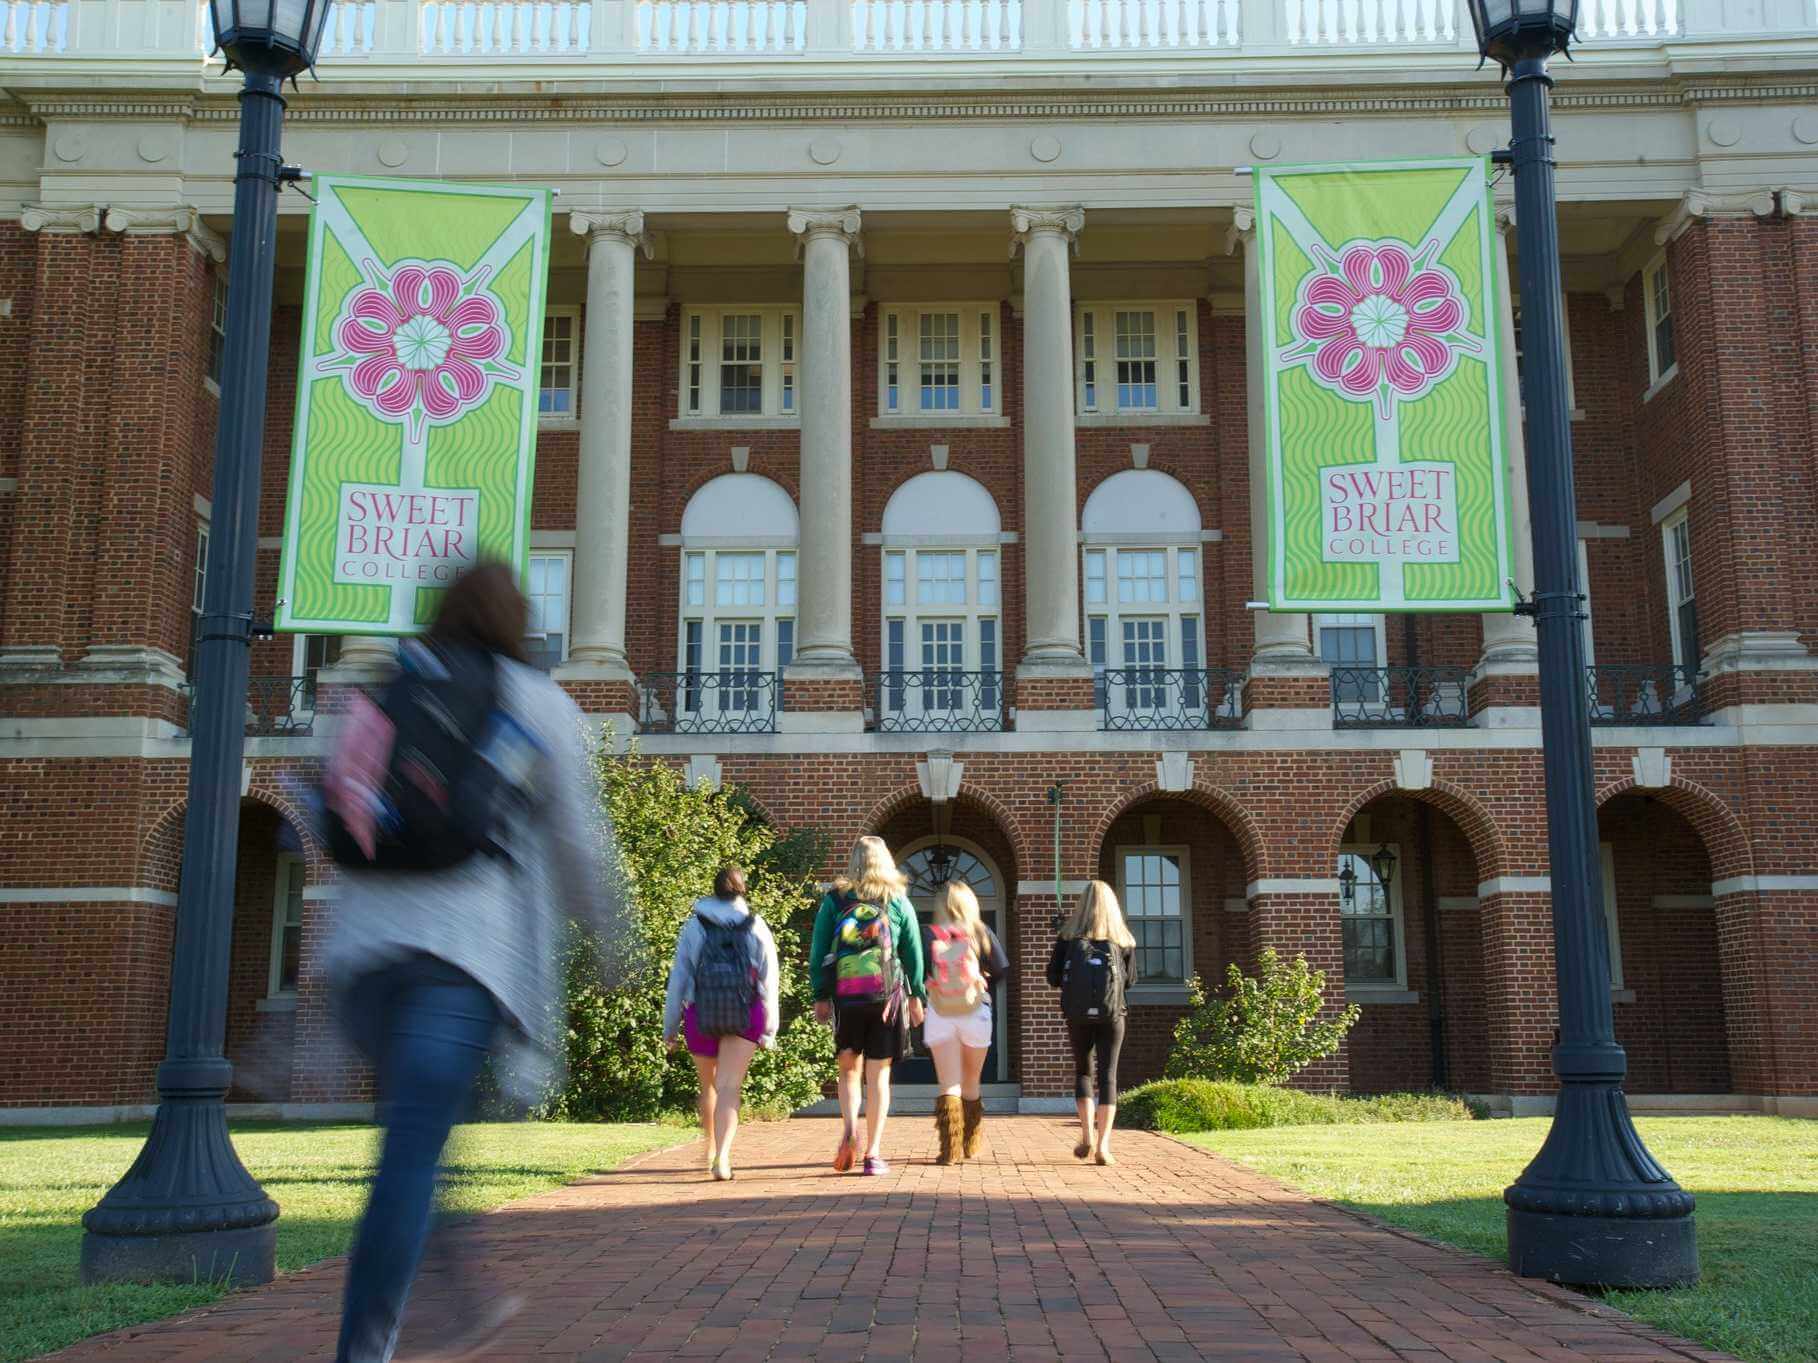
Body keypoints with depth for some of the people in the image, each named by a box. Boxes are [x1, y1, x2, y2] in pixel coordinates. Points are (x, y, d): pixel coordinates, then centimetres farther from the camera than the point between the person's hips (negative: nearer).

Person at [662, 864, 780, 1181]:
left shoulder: (695, 926, 5)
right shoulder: (757, 927, 7)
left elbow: (678, 977, 3)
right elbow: (770, 980, 4)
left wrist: (670, 1025, 7)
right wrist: (770, 1028, 8)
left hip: (702, 1013, 1)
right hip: (745, 1013, -1)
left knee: (709, 1086, 18)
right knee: (730, 1087, -3)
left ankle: (712, 1149, 35)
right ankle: (722, 1157, -19)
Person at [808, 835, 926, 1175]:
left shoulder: (833, 900, 3)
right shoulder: (898, 902, 4)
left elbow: (818, 952, 2)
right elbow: (913, 953, 7)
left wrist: (820, 996, 7)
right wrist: (916, 996, 15)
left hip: (845, 996, 0)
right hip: (887, 996, 0)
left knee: (849, 1069, 15)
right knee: (878, 1074, 6)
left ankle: (849, 1129, -9)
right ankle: (873, 1153, 3)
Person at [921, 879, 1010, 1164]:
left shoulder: (929, 934, -1)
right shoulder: (982, 933, 1)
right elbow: (1002, 969, -4)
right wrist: (984, 986, 11)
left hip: (939, 1013, -1)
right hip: (975, 1012, 1)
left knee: (948, 1084, 2)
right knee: (971, 1083, 17)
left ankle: (950, 1148, -9)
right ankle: (970, 1146, 26)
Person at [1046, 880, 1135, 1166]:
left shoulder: (1069, 936, 2)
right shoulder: (1122, 938, 4)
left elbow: (1053, 977, 3)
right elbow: (1130, 977, 13)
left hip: (1078, 1014, 1)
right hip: (1111, 1013, 0)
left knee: (1083, 1070, 16)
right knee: (1108, 1075, 3)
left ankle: (1087, 1136, 1)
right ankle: (1103, 1144, -6)